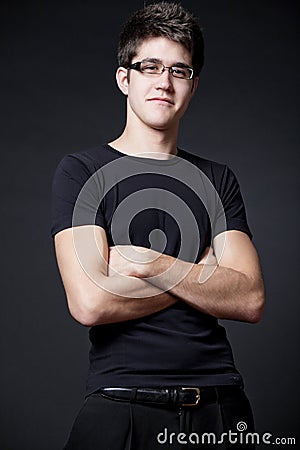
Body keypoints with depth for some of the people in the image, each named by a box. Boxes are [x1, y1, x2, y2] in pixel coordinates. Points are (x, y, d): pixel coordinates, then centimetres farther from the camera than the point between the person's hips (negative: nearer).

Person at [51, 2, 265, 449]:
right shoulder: (81, 172, -2)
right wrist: (203, 273, -6)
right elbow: (89, 303, -15)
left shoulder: (217, 180, 9)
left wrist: (148, 263, -14)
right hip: (122, 408, -3)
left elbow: (251, 300, -3)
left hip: (221, 409, 4)